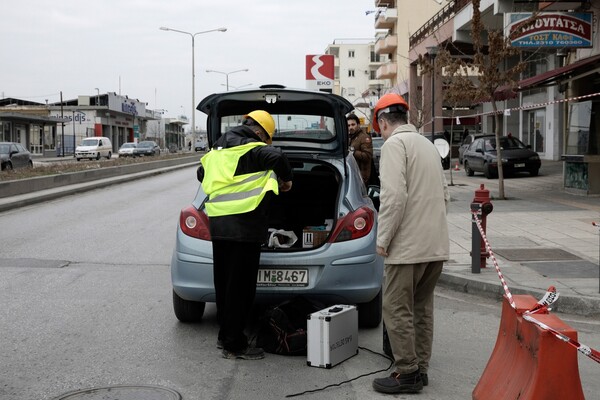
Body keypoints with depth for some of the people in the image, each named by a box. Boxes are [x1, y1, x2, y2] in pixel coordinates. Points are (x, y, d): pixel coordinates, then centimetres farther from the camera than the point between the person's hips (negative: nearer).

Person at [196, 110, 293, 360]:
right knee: (241, 286, -2)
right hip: (244, 226, -8)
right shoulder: (252, 149, -9)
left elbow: (202, 173, 29)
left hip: (218, 224, 8)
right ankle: (234, 344, 2)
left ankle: (225, 335, 28)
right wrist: (286, 179, -9)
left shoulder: (218, 148, 17)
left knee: (224, 282, 17)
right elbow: (276, 157, -27)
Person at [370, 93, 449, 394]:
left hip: (408, 245, -9)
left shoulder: (395, 144, -10)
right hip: (436, 244, 9)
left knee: (397, 310, -1)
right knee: (422, 308, 14)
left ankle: (407, 374, 2)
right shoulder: (428, 144, 17)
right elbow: (444, 195, 20)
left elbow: (394, 196, -20)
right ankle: (420, 369, 20)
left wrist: (383, 239, -13)